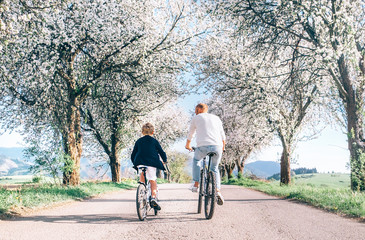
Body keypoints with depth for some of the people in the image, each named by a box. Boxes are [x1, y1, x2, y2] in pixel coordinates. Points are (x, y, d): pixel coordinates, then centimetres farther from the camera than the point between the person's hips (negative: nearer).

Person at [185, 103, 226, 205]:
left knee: (196, 160, 29)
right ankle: (218, 191, 5)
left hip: (203, 146, -3)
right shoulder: (216, 118, 24)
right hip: (217, 147, 3)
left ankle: (196, 184, 21)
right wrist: (223, 146, 42)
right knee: (214, 168, 23)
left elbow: (190, 134, 27)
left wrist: (188, 145, 44)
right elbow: (222, 135, 26)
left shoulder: (196, 118, 16)